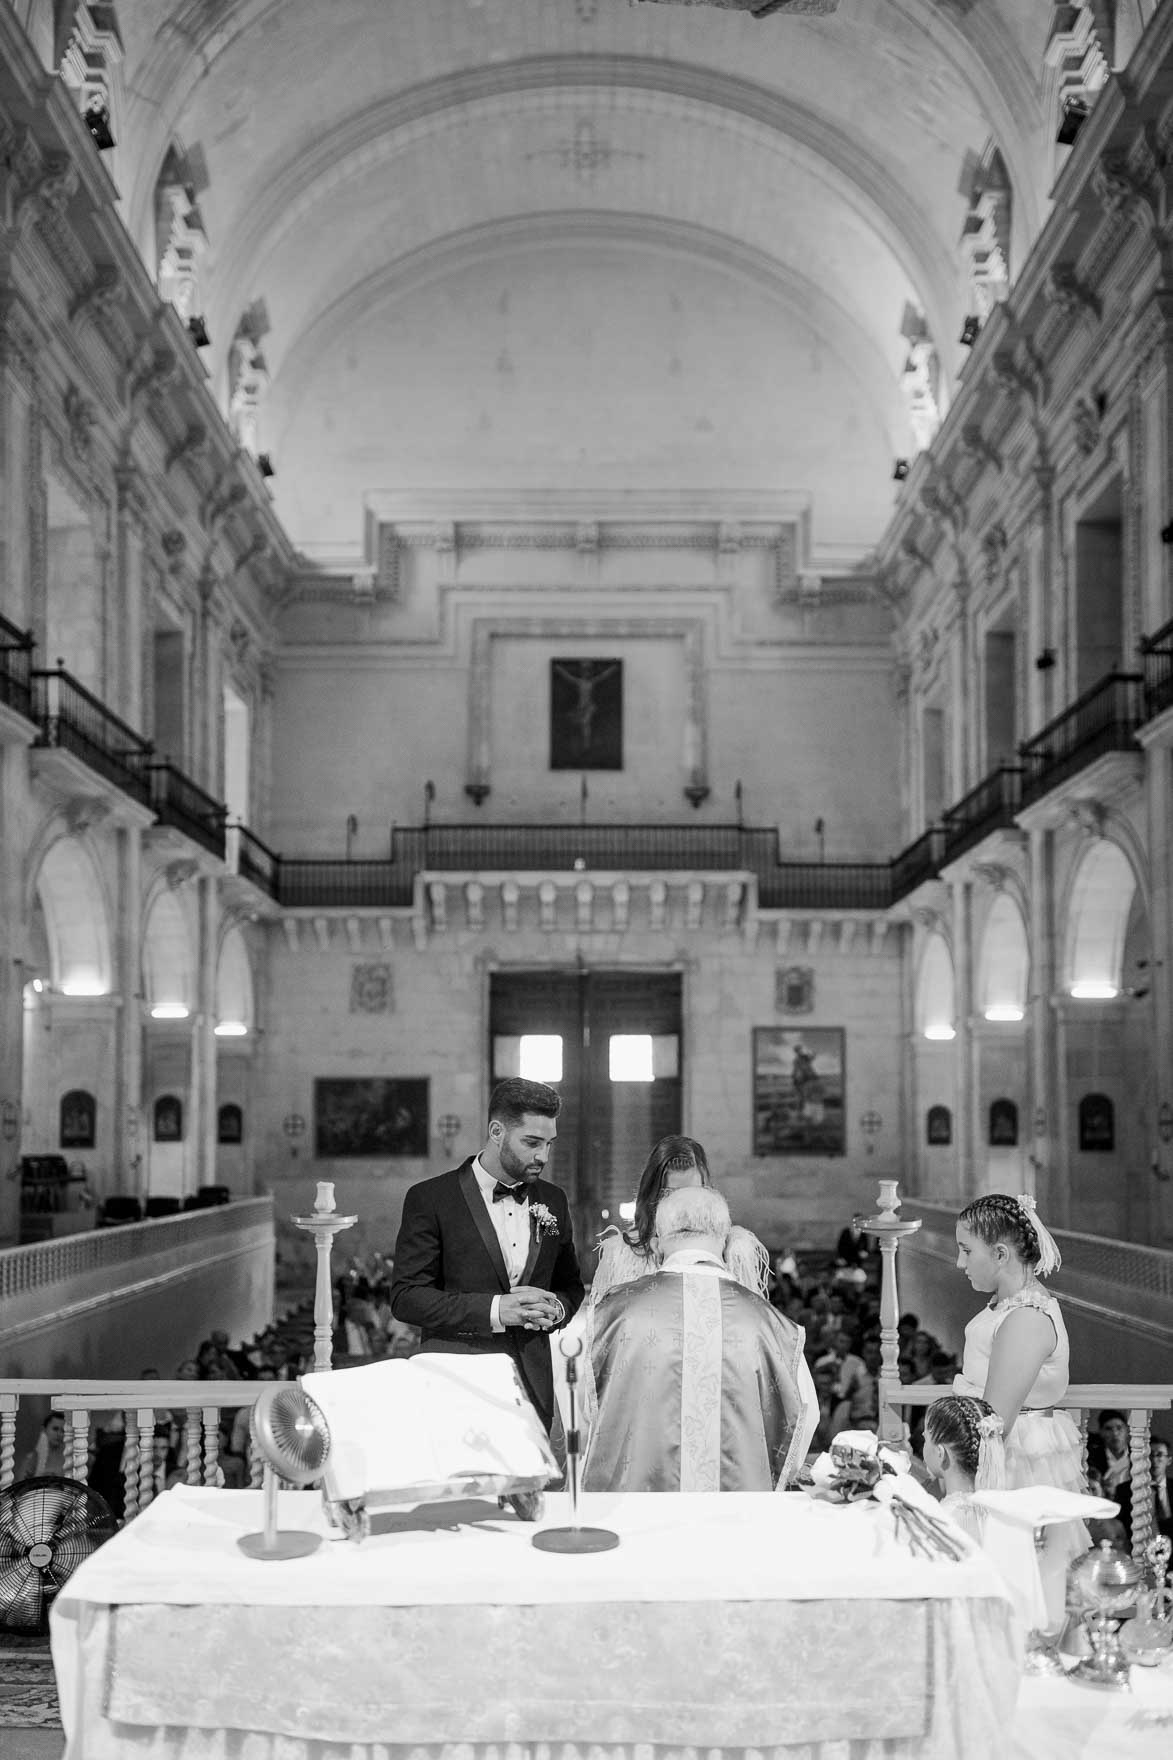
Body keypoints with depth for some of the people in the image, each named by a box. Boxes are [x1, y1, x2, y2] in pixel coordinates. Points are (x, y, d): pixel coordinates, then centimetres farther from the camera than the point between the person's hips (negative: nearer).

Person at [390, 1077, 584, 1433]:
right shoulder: (430, 1199, -3)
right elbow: (406, 1298, -8)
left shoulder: (553, 1200, 12)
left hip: (534, 1390, 4)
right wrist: (494, 1309, -18)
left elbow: (572, 1287, 22)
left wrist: (555, 1308, -2)